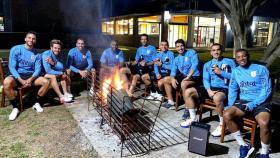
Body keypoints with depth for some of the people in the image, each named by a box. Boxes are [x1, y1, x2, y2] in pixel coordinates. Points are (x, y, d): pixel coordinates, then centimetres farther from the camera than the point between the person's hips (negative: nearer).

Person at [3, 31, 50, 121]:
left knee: (46, 82, -23)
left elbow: (38, 69, -2)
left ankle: (37, 103, 0)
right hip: (17, 76, -2)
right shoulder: (16, 49, -5)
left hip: (31, 76, 3)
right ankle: (15, 107, -15)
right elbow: (12, 67, -11)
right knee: (7, 82, -35)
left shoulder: (36, 54, 4)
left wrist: (31, 79, -23)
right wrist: (22, 81, -24)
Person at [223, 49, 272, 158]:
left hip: (261, 102, -4)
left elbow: (267, 90, -7)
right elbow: (233, 90, 16)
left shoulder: (261, 69, -1)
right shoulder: (235, 71, 12)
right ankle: (244, 146, -9)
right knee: (226, 115, -24)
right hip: (243, 101, 4)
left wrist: (253, 104, -16)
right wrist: (230, 106, 1)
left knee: (263, 123, -34)